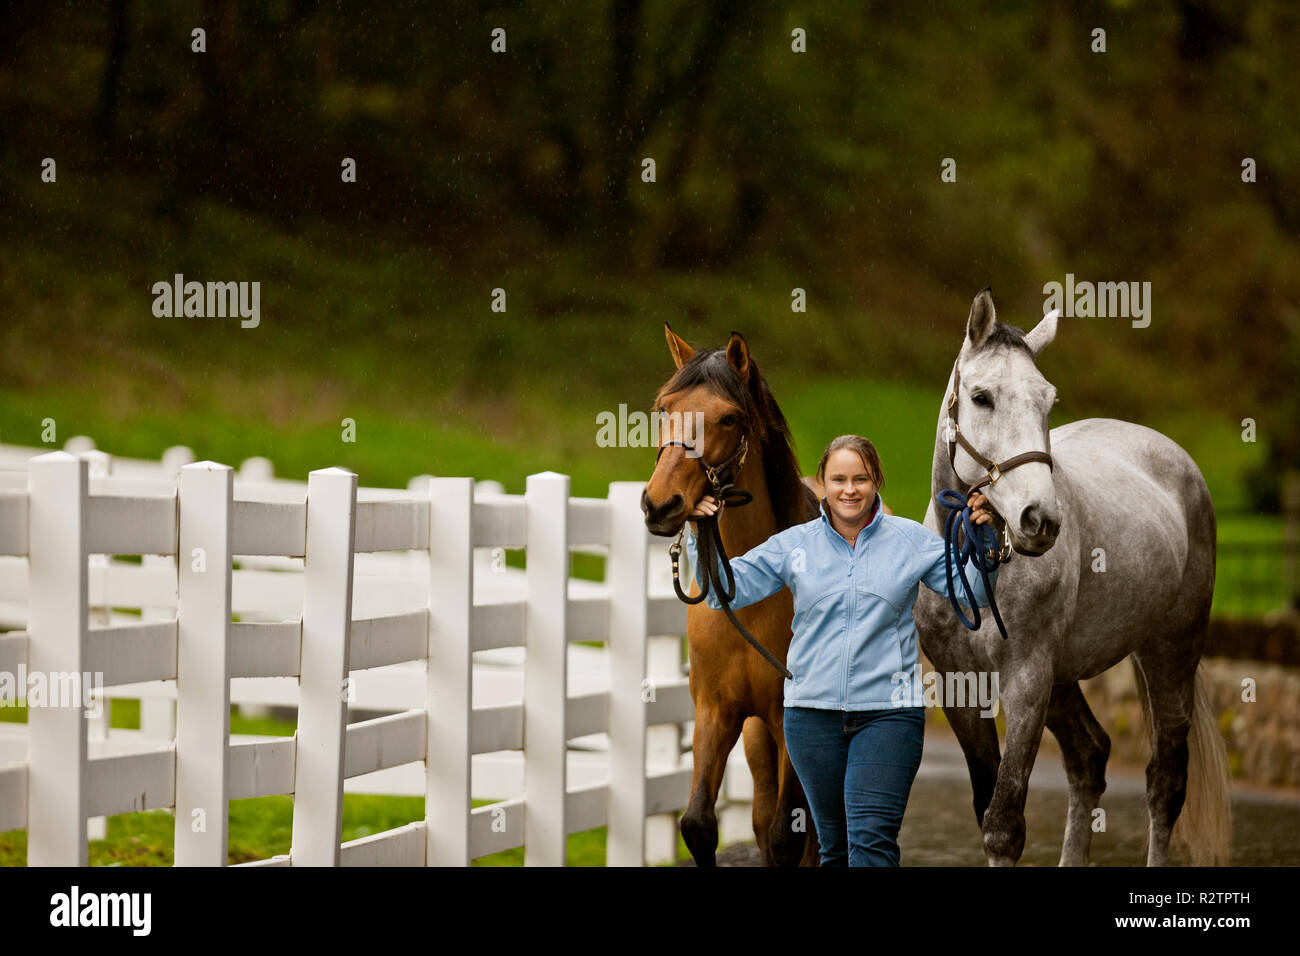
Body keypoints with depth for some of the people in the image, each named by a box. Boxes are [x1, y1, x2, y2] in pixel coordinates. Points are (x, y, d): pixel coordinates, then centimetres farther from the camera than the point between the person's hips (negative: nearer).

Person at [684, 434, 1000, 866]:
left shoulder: (912, 541, 2)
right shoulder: (793, 545, 4)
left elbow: (976, 592, 3)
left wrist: (984, 539, -13)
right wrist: (702, 538, -9)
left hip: (888, 714, -3)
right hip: (812, 713, 3)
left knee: (872, 842, -16)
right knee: (834, 844, 14)